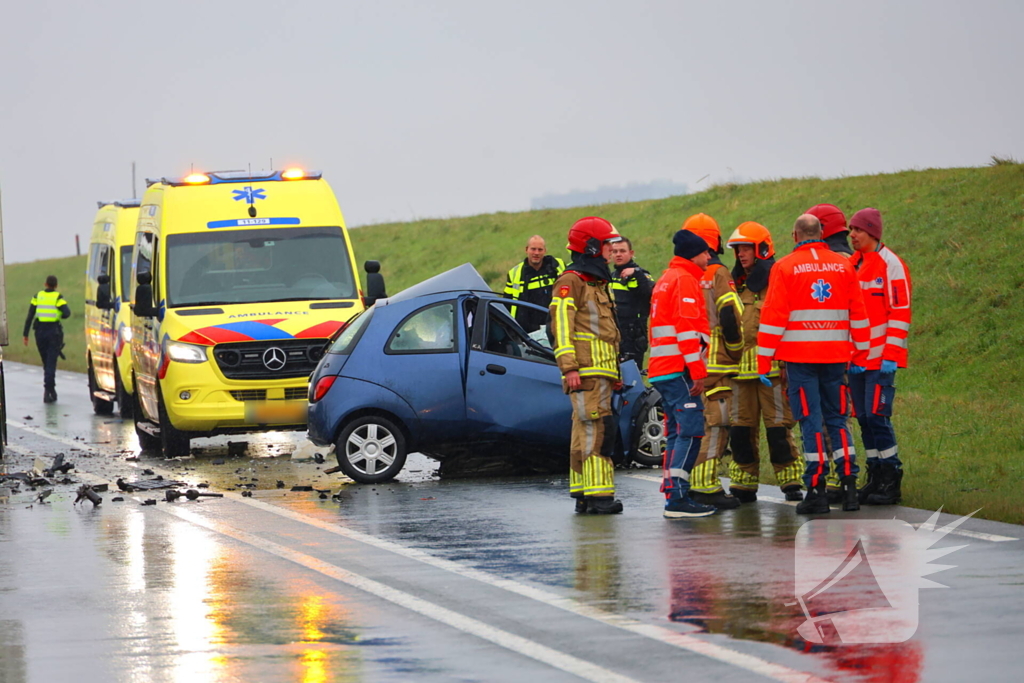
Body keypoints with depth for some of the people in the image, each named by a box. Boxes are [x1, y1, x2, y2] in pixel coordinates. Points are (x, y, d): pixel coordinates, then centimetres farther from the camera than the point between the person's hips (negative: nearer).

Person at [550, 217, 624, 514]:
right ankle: (598, 494, -19)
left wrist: (615, 373, 29)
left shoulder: (598, 283, 24)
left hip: (602, 374, 10)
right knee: (598, 429, -15)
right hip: (585, 373, -10)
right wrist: (569, 367, -23)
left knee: (585, 433, 10)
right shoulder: (571, 282, -8)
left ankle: (583, 495, 11)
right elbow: (561, 325, -16)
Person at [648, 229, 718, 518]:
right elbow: (687, 329, -17)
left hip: (662, 371, 10)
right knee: (691, 429, -12)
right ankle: (678, 497, -19)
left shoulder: (666, 280, 23)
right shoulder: (685, 280, -8)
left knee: (677, 432, 11)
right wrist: (697, 371, -18)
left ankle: (673, 496, 10)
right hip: (679, 369, -10)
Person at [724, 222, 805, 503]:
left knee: (779, 425, -7)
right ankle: (743, 487, 12)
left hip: (773, 366, -6)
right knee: (742, 428, 6)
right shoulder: (737, 285, 17)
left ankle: (791, 482, -1)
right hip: (743, 368, 6)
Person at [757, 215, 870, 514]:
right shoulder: (844, 265, 7)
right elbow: (858, 313, 9)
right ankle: (849, 486, 6)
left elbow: (773, 316, -5)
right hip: (836, 355, 3)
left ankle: (817, 490, -6)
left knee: (811, 421, -2)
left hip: (800, 356, -3)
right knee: (837, 419, 12)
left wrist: (764, 360, -2)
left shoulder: (785, 267, -2)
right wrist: (860, 355, 16)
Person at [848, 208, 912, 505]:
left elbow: (900, 313, -11)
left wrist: (891, 356, -16)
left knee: (877, 416, -10)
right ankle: (875, 477, 14)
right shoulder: (853, 264, 14)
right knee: (864, 417, 7)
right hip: (856, 357, 7)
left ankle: (891, 480, -3)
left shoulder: (890, 265, -8)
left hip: (881, 359, -7)